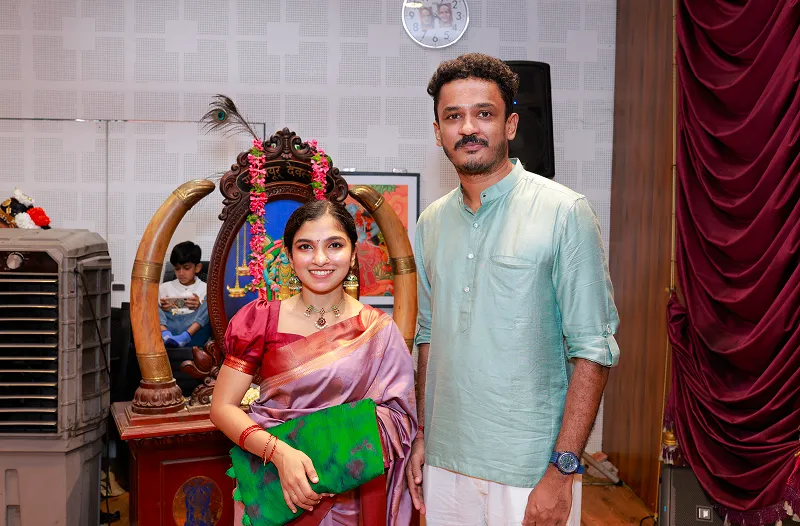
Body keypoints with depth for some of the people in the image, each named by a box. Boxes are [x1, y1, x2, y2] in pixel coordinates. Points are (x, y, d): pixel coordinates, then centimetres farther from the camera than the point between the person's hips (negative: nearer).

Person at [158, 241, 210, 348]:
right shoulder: (164, 288, 21)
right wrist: (161, 310, -4)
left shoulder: (206, 289, 15)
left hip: (193, 333, -2)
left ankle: (184, 337, -37)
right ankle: (165, 334, -38)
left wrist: (199, 307, -12)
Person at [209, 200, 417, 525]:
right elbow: (223, 407, -9)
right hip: (272, 488, 0)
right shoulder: (261, 321, -7)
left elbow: (397, 417, -7)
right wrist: (281, 453, -24)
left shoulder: (379, 330, -6)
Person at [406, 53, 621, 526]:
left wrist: (563, 468, -15)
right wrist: (421, 437, 10)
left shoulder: (563, 212, -10)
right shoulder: (432, 223, 6)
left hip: (530, 469, -4)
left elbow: (593, 349, -12)